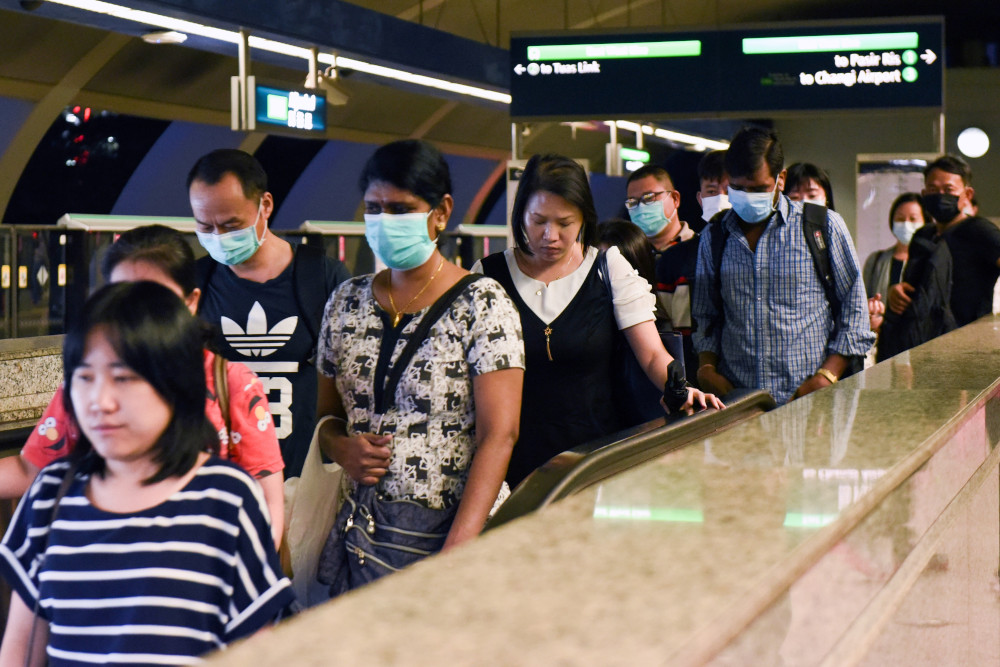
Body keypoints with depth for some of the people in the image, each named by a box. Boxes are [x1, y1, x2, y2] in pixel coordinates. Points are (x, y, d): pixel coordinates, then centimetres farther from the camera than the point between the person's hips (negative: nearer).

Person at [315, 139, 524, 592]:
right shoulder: (346, 302, 8)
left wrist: (458, 550, -24)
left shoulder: (481, 305, -8)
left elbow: (498, 435, -15)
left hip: (445, 532, -4)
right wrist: (341, 448, -6)